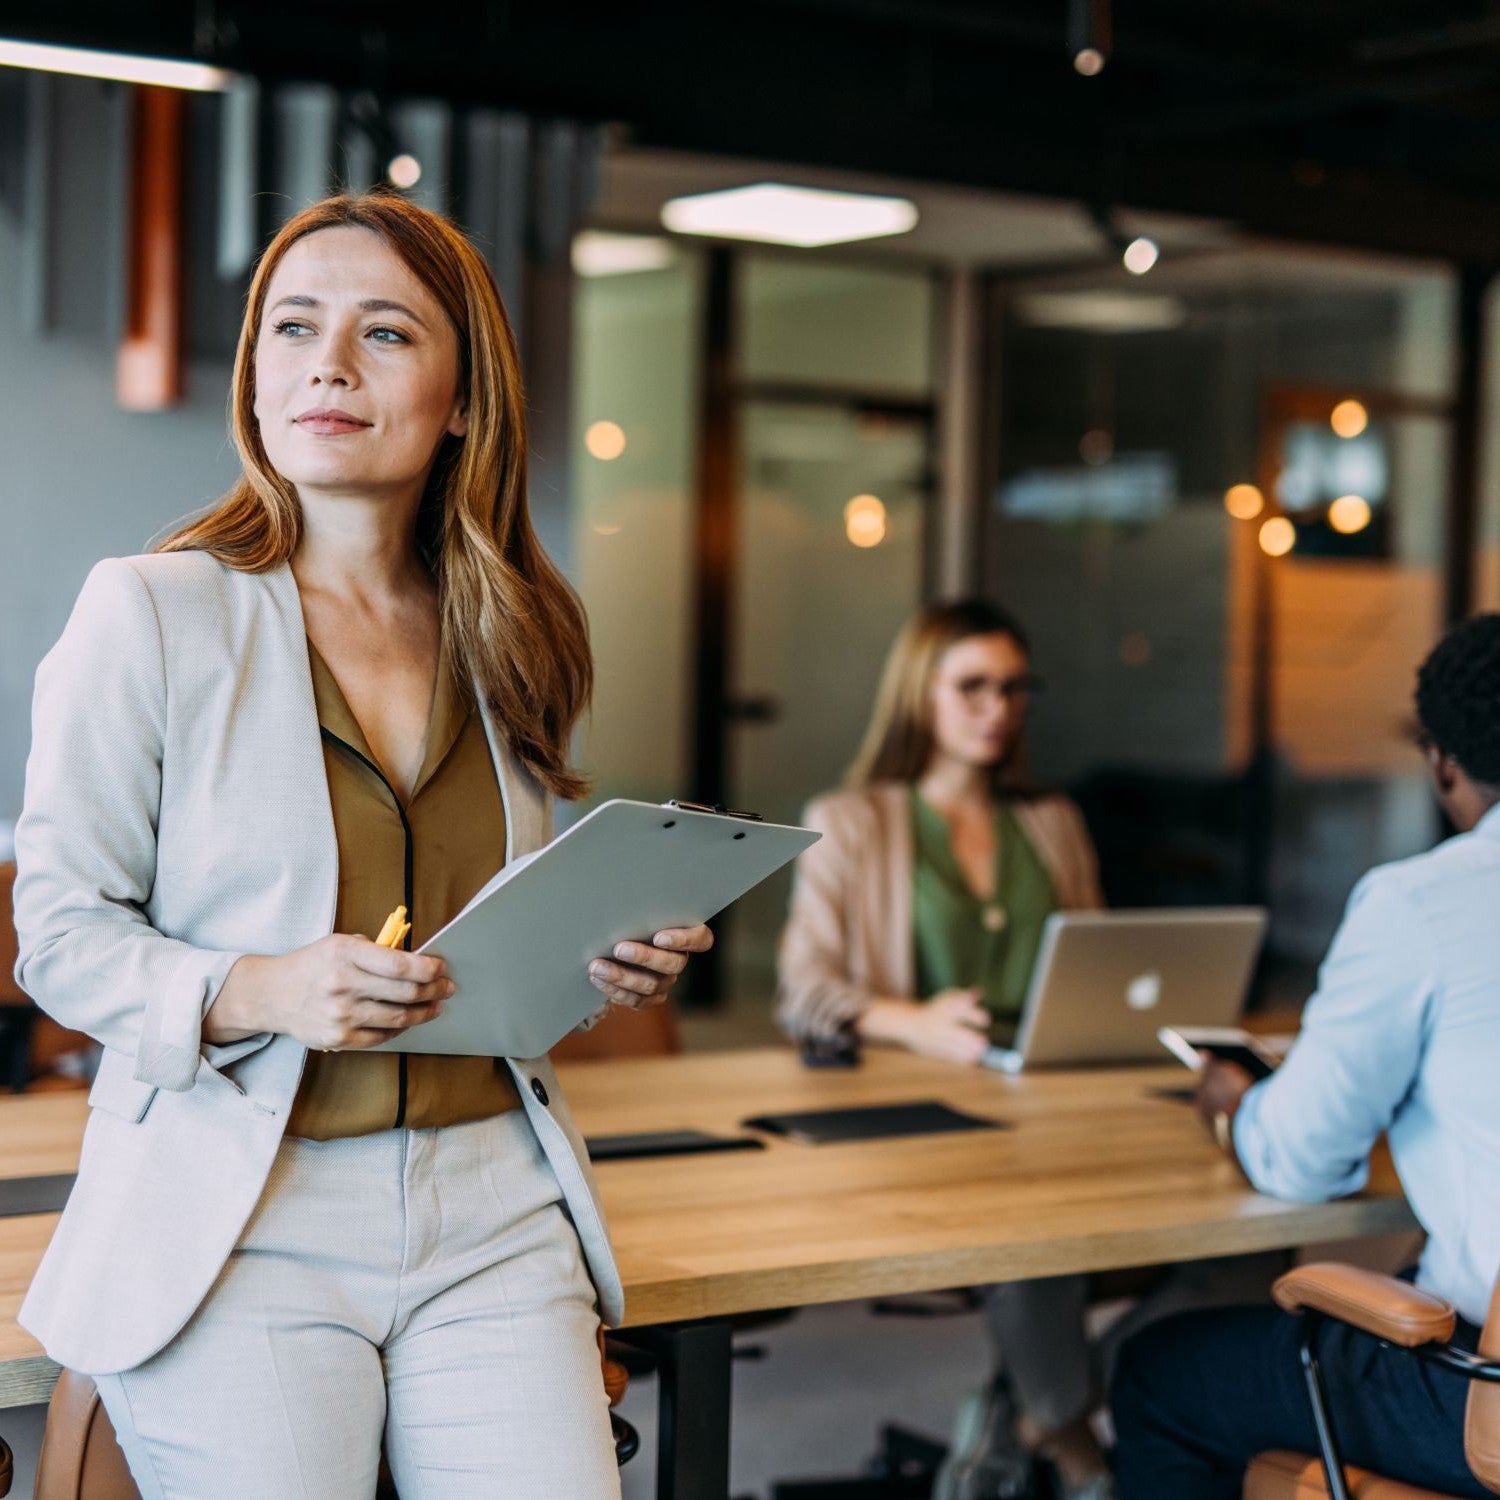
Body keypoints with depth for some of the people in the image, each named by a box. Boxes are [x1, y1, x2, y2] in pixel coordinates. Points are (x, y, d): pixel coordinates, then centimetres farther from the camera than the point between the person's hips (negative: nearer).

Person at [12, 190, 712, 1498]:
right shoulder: (151, 615, -4)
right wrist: (258, 990, -20)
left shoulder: (509, 640, 11)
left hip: (493, 1212, 4)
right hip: (234, 1223, -3)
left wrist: (607, 962, 1)